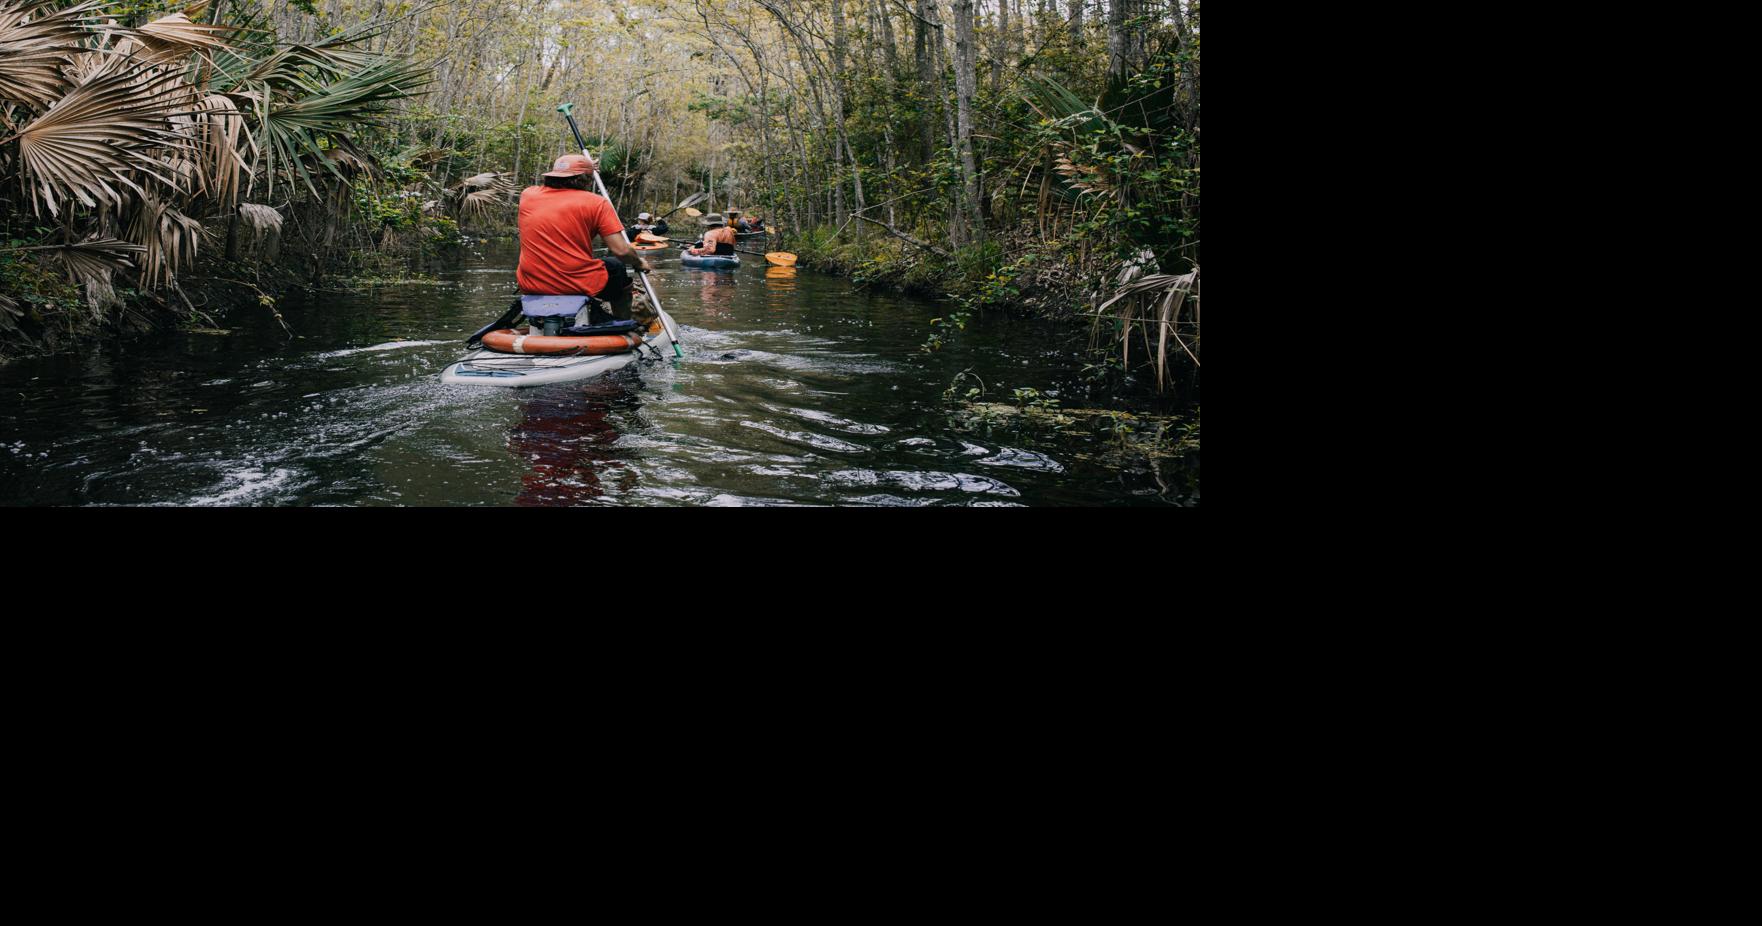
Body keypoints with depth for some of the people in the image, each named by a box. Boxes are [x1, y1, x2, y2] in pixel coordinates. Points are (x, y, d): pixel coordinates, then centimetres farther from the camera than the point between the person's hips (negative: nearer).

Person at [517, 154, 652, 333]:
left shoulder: (527, 195, 5)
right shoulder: (596, 203, -7)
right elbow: (621, 251, -11)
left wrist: (585, 168, 43)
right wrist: (640, 263, 11)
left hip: (530, 284, 3)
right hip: (580, 284, -3)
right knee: (618, 267, 27)